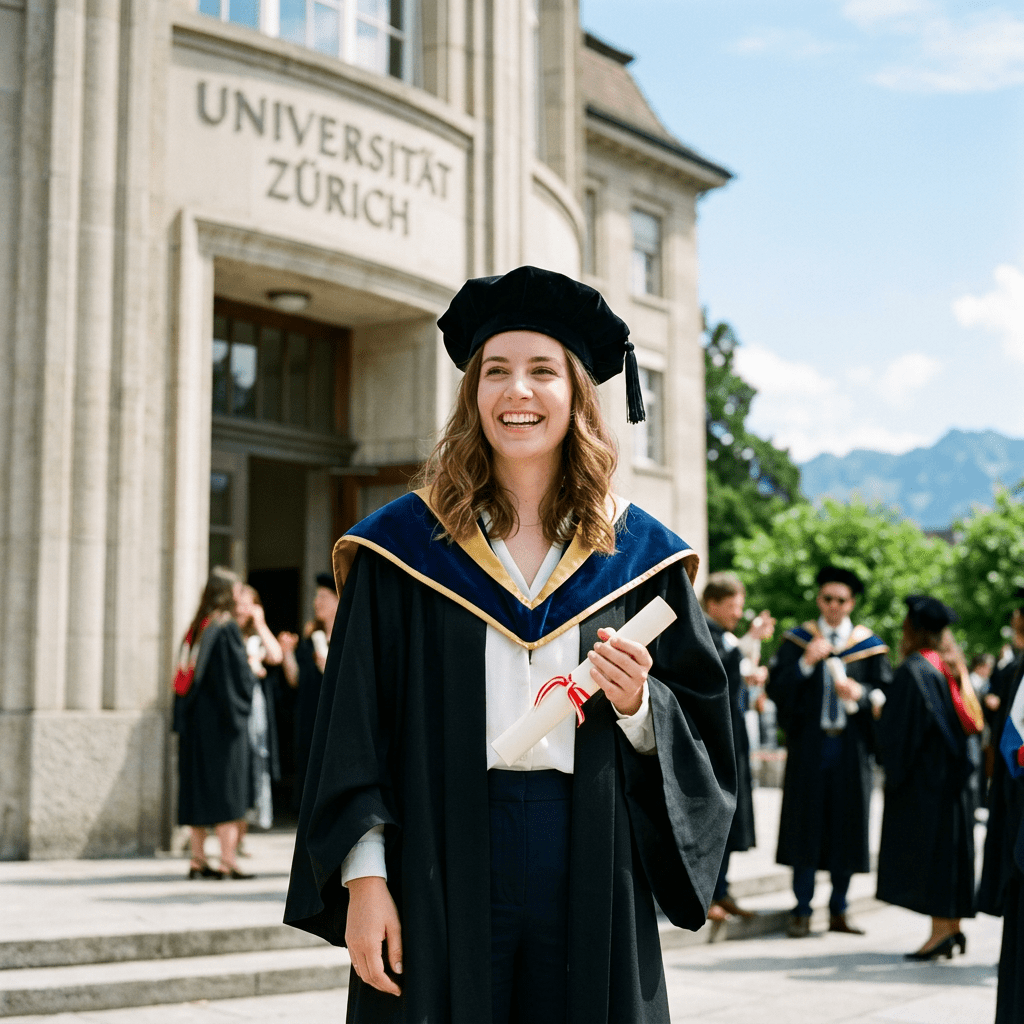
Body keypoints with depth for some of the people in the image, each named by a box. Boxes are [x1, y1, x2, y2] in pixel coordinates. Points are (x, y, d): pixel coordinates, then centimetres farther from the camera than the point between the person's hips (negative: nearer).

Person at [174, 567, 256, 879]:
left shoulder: (197, 627, 10)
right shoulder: (227, 627, -12)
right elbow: (240, 673, -16)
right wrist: (253, 669, 4)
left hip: (194, 718, 7)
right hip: (222, 719, -7)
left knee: (199, 788, 9)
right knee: (226, 787, -4)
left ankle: (198, 859, 11)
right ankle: (227, 862, -5)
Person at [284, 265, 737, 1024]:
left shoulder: (637, 555, 6)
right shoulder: (404, 543, 2)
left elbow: (701, 728, 8)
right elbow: (354, 723, -2)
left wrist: (638, 703, -12)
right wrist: (363, 876, -9)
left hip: (591, 871, 2)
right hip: (440, 866, -1)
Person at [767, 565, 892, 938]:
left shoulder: (869, 645, 7)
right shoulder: (797, 640, 5)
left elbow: (886, 696, 3)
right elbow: (775, 689, -3)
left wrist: (859, 693, -16)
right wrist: (806, 663, -16)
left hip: (851, 745, 1)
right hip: (809, 743, -1)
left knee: (846, 827, 4)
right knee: (805, 825, -1)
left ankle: (838, 911, 16)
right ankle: (802, 912, 7)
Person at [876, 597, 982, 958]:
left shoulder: (913, 670, -14)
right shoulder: (953, 668, 11)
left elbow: (899, 726, -17)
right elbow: (970, 720, 15)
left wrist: (894, 772, -7)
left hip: (922, 776, -8)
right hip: (952, 775, 8)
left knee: (927, 845, -5)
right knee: (951, 844, 11)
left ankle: (941, 927, -7)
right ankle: (953, 925, 14)